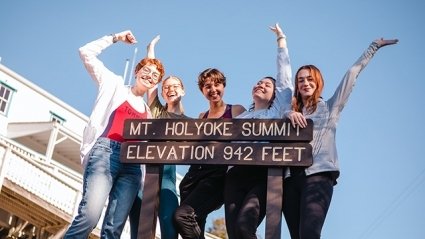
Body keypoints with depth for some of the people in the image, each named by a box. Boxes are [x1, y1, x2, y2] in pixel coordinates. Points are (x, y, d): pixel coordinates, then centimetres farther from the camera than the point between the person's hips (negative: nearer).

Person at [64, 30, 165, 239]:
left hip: (132, 163, 5)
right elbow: (86, 53, 13)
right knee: (90, 215, -26)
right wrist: (115, 38, 18)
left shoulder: (148, 111, 27)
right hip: (106, 152, -5)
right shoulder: (115, 85, 16)